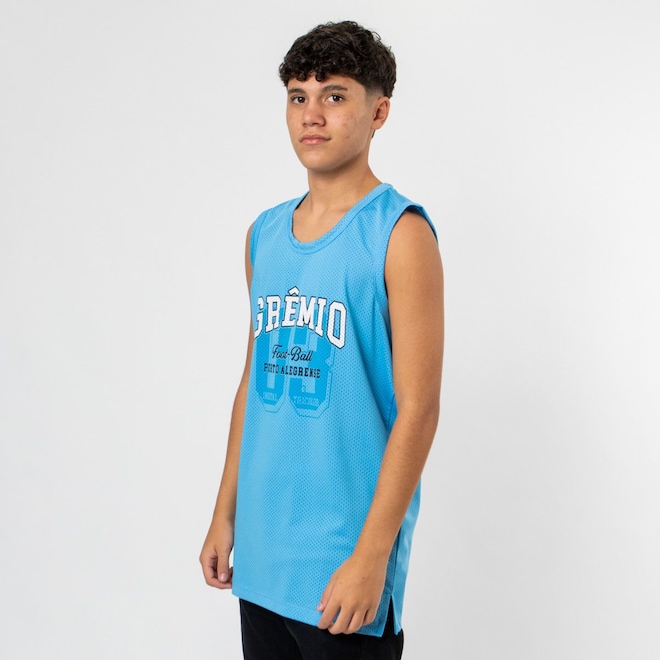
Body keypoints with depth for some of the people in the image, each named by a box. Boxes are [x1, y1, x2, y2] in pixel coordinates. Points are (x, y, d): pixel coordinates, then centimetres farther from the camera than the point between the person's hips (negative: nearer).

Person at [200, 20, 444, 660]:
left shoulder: (400, 233, -11)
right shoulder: (265, 234, 9)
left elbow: (418, 409, -15)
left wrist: (371, 556, -18)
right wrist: (225, 513, 14)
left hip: (344, 558, -6)